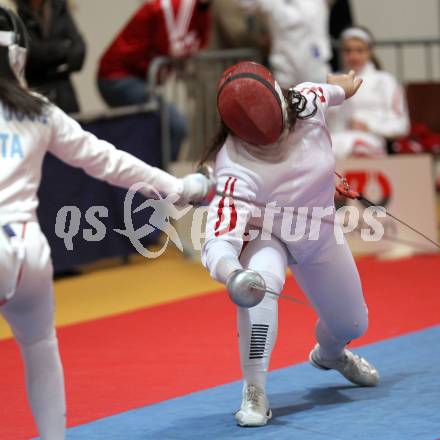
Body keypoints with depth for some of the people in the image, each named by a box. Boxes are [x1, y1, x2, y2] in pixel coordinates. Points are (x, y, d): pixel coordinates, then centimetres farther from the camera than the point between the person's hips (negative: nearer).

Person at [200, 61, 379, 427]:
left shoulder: (308, 102, -29)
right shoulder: (237, 169, -41)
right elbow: (219, 239, -47)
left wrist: (339, 87, 20)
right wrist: (234, 275, -69)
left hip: (318, 232, 5)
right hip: (265, 234, -5)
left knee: (352, 324, 18)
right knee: (258, 285, -39)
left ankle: (330, 354, 56)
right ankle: (255, 393, -28)